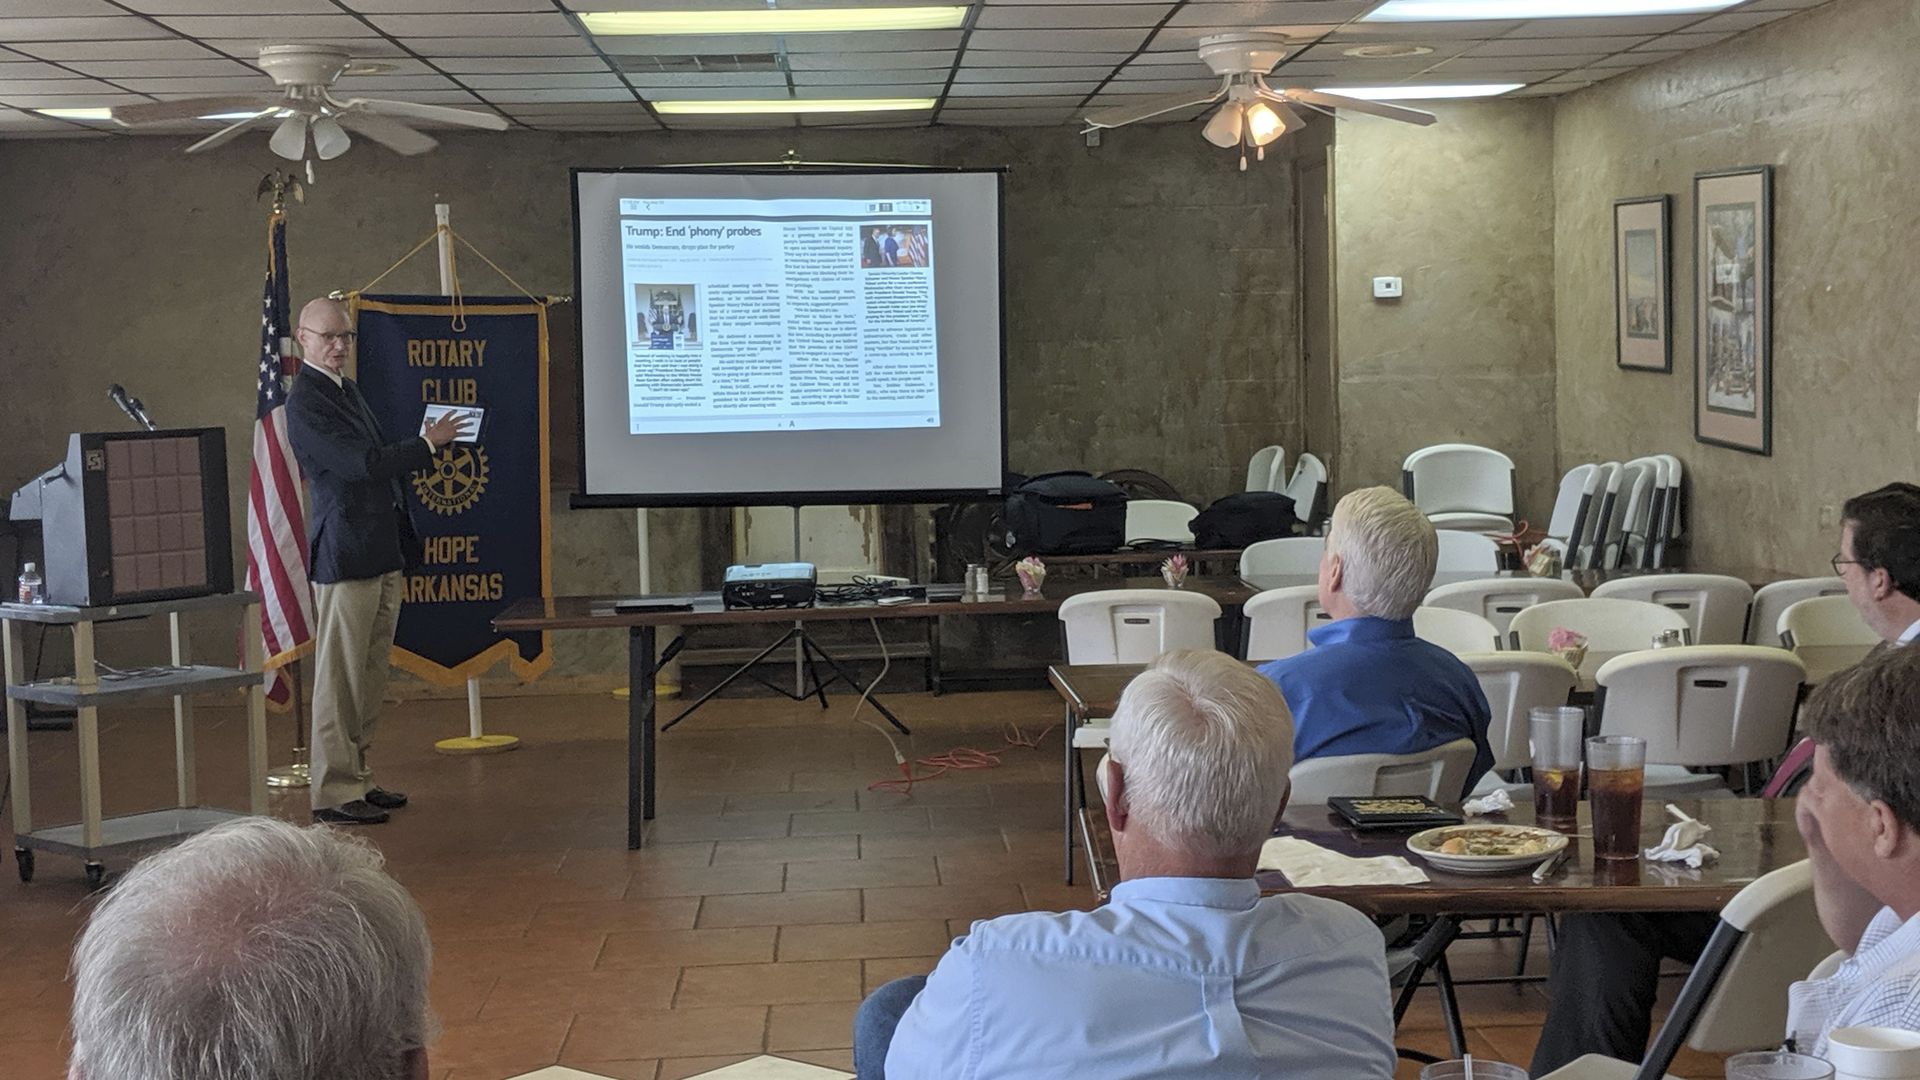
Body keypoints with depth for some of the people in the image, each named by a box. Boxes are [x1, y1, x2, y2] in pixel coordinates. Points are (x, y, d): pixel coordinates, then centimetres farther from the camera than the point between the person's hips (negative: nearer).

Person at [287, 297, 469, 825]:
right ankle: (334, 792, 0)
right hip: (345, 557, -9)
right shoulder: (305, 402, -12)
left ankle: (357, 778, 21)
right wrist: (427, 444, -11)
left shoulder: (347, 390, 17)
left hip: (383, 555, 9)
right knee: (340, 678, -4)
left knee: (370, 678, 13)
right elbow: (362, 464, -21)